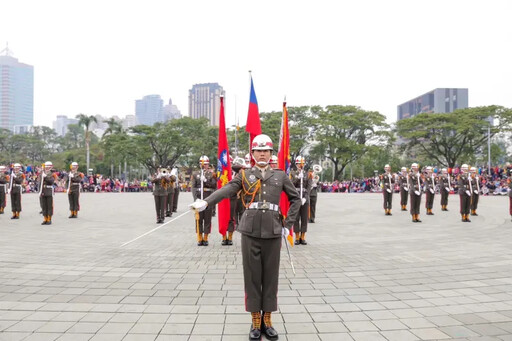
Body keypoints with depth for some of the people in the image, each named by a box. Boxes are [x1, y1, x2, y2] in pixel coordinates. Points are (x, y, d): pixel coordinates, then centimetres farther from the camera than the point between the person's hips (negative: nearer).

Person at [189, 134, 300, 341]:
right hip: (250, 231, -1)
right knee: (252, 276, 4)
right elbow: (226, 190, -10)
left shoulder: (280, 175, 10)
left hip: (273, 232, 1)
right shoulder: (244, 174, 6)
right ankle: (255, 321, 17)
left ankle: (267, 320, 21)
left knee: (271, 276, 7)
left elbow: (295, 199, 15)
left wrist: (288, 225, 6)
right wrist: (205, 202, -27)